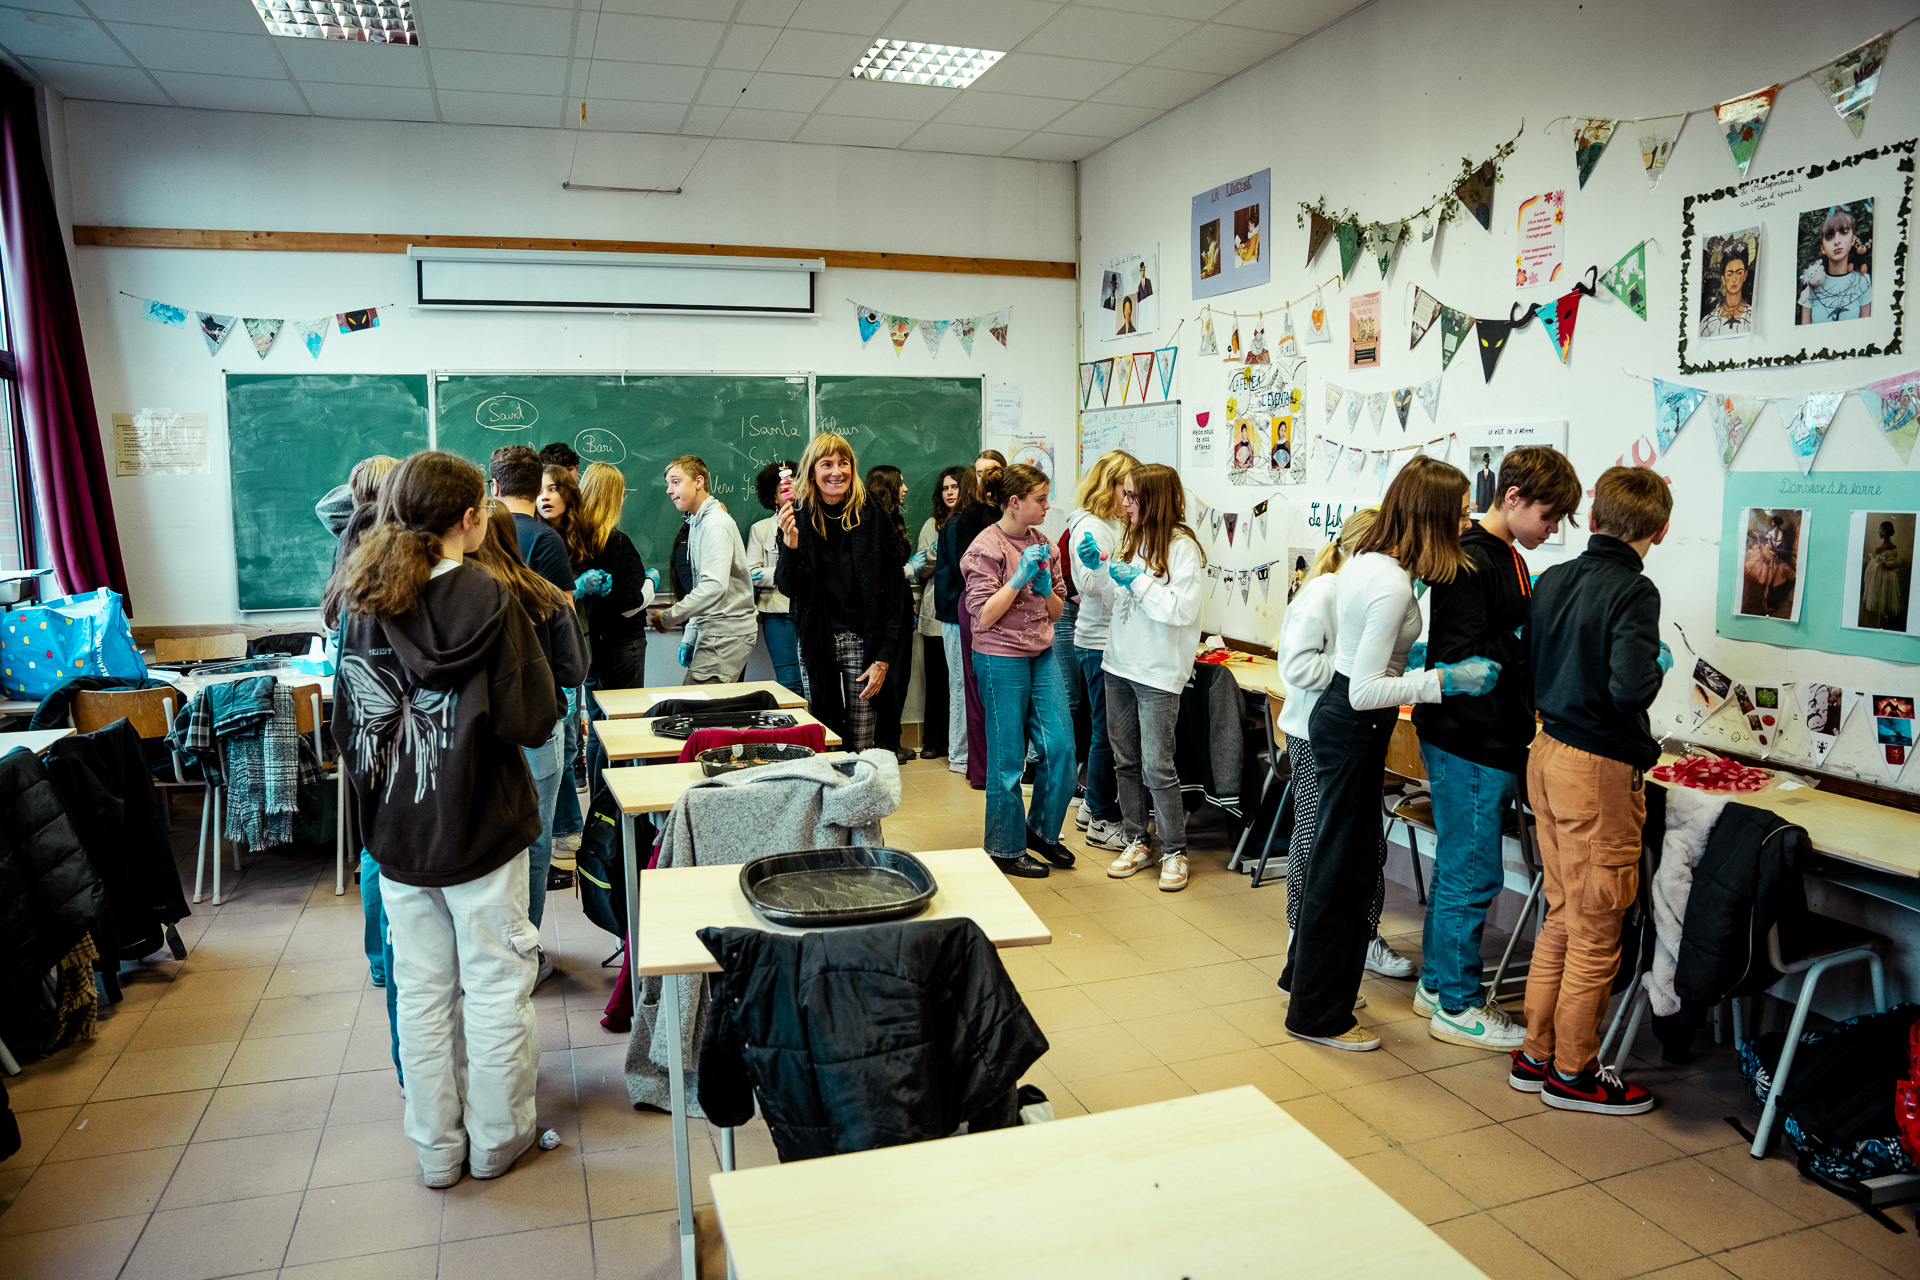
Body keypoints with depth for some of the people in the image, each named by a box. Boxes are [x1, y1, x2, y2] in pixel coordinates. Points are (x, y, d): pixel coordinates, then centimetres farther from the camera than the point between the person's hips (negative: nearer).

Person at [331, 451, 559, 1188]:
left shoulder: (364, 605, 1)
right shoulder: (486, 602, -16)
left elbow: (349, 721, 9)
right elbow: (532, 720, -15)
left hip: (396, 831, 5)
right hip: (480, 825, -5)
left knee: (420, 989, 14)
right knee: (494, 986, 9)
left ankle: (437, 1147, 26)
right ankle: (496, 1139, 22)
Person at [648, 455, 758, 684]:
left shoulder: (716, 524, -13)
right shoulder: (697, 523, 20)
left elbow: (714, 585, -25)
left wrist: (668, 617, -19)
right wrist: (690, 636, 18)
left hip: (725, 635, -10)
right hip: (715, 632, 10)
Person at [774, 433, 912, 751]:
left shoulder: (874, 519, -1)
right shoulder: (799, 519, 3)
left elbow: (893, 596, -1)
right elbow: (789, 588, -3)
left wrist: (883, 660, -7)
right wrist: (790, 542, -20)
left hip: (863, 642, -1)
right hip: (816, 642, 1)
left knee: (862, 748, -3)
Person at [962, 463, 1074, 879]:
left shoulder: (1044, 544, 10)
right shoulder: (986, 548, -9)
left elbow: (1056, 612, 13)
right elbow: (984, 616, -15)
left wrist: (1044, 587, -7)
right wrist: (1019, 577, -18)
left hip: (1042, 656, 6)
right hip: (1001, 660, -6)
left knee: (1061, 746, 3)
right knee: (1008, 758, 2)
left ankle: (1042, 829, 25)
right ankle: (1006, 848, 17)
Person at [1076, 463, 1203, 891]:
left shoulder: (1182, 546, -11)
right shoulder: (1130, 539, 12)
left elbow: (1183, 610, -19)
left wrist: (1138, 579, -17)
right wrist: (1096, 567, 4)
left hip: (1158, 674, -7)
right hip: (1119, 665, 7)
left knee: (1157, 767, -4)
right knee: (1125, 762, 13)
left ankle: (1174, 851, 11)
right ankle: (1137, 842, 26)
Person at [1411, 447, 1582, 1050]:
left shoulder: (1509, 558, 14)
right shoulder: (1470, 561, -18)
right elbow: (1461, 658, -24)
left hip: (1492, 742, 10)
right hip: (1470, 743, -10)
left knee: (1457, 865, 18)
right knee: (1472, 873, 0)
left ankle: (1437, 983, 31)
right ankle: (1458, 1006, 13)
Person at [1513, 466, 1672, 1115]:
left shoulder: (1553, 578, 6)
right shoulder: (1634, 591, -16)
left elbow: (1530, 664, 12)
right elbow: (1630, 688, -25)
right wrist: (1660, 665, -6)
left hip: (1548, 753, 8)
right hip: (1600, 769, -7)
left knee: (1562, 918, 18)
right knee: (1596, 932, 6)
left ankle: (1537, 1054, 27)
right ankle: (1573, 1073, 19)